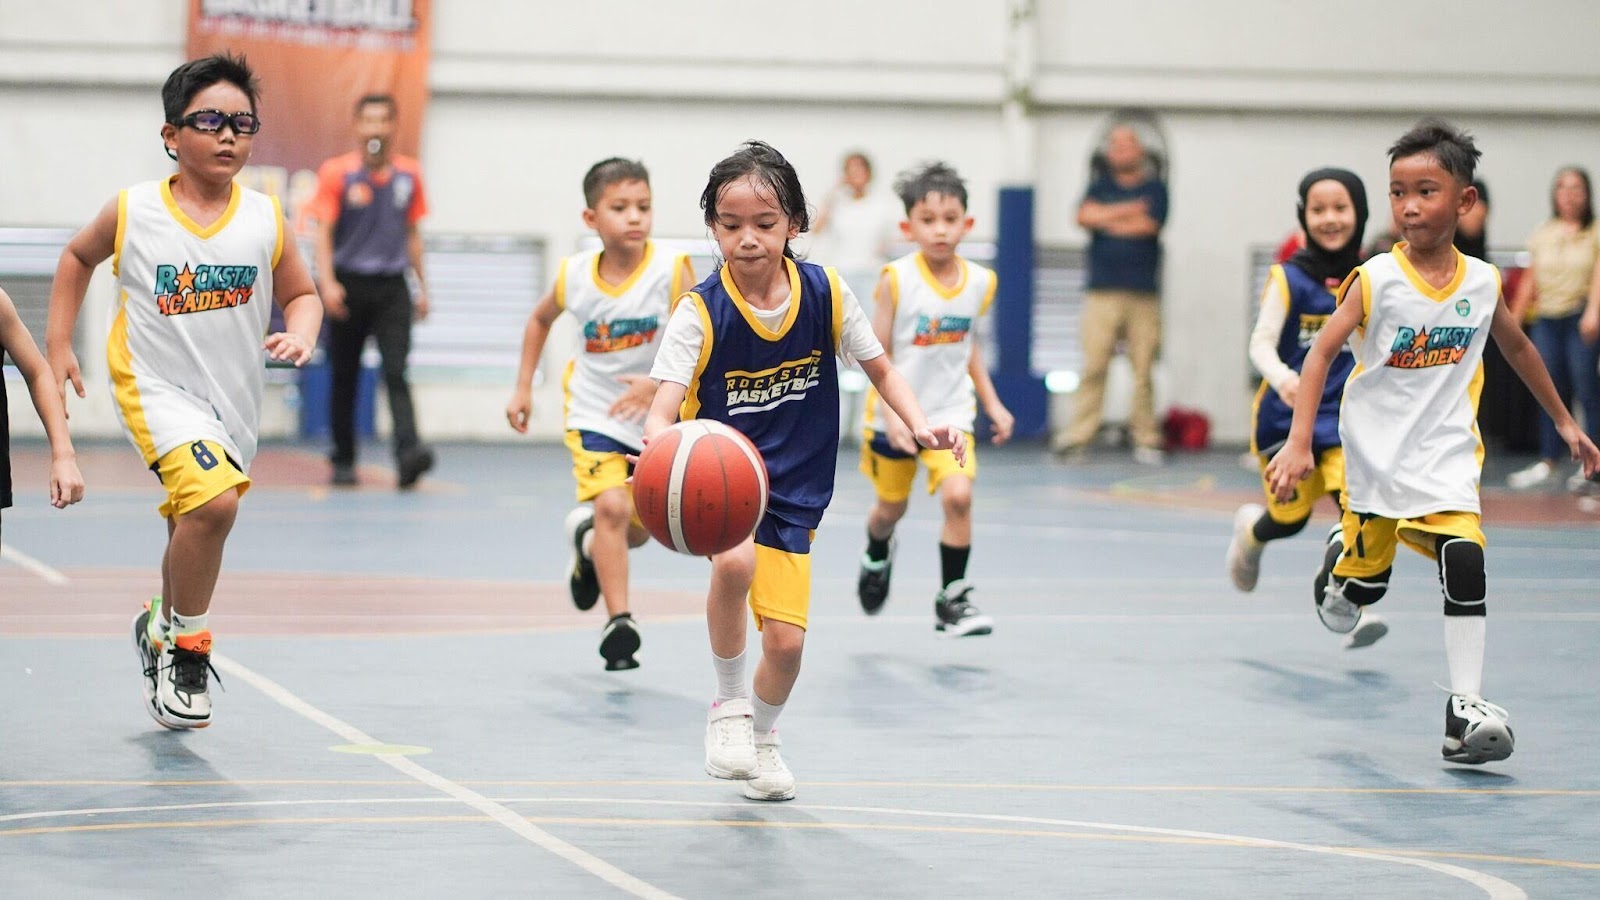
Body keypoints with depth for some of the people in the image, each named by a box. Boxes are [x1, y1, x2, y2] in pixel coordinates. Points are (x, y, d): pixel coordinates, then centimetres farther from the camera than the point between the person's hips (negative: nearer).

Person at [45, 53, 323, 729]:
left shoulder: (264, 218, -4)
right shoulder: (132, 212, -8)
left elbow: (302, 295, 9)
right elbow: (78, 257, 12)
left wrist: (300, 336, -12)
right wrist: (58, 345, 9)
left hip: (232, 403, 4)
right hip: (156, 388, -4)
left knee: (195, 531, 18)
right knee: (215, 499, -27)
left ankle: (161, 630, 49)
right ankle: (186, 647, -7)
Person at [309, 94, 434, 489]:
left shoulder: (409, 174, 8)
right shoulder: (337, 173, -1)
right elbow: (323, 231, -5)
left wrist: (422, 286, 14)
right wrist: (327, 283, -17)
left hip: (392, 288, 1)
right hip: (348, 285, -1)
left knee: (396, 373, -13)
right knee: (344, 378, 5)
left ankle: (408, 455, -25)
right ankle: (343, 461, 16)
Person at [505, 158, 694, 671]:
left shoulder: (671, 272, -19)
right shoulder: (575, 277, -10)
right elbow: (540, 320, 12)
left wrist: (658, 383, -37)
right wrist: (524, 388, 9)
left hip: (658, 414, 0)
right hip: (594, 412, 0)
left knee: (638, 529, 14)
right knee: (611, 504, -22)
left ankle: (588, 542, 49)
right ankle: (618, 622, -18)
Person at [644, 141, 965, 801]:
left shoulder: (826, 293, -8)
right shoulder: (701, 312, -16)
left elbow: (879, 369, 6)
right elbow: (663, 407, -25)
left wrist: (921, 426, -11)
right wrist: (661, 442, -48)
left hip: (793, 492, 3)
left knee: (785, 639, -2)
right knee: (735, 561, -35)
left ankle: (762, 736, 33)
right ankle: (729, 705, -11)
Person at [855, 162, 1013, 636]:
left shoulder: (979, 282, -3)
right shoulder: (897, 280, -15)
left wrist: (993, 403, 10)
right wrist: (892, 413, -21)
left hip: (950, 413, 2)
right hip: (895, 415, -2)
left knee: (958, 495, -20)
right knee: (891, 507, 15)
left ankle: (952, 599, -6)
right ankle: (877, 556, 51)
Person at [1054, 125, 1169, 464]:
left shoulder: (1154, 188, 10)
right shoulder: (1099, 187, 16)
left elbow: (1149, 225, -6)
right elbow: (1085, 215, -2)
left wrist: (1107, 220, 1)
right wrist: (1127, 211, -9)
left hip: (1143, 292, -1)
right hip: (1102, 291, 1)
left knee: (1143, 369, -3)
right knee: (1093, 365, -8)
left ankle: (1146, 439, 3)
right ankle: (1078, 434, -8)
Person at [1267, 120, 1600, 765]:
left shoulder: (1482, 282, -2)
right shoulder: (1375, 280, -12)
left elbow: (1518, 348, 16)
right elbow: (1321, 353, -12)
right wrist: (1299, 443, -22)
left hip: (1445, 452, 1)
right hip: (1375, 452, -1)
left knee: (1464, 557, -20)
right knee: (1367, 579, 11)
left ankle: (1464, 706, -18)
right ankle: (1342, 560, 50)